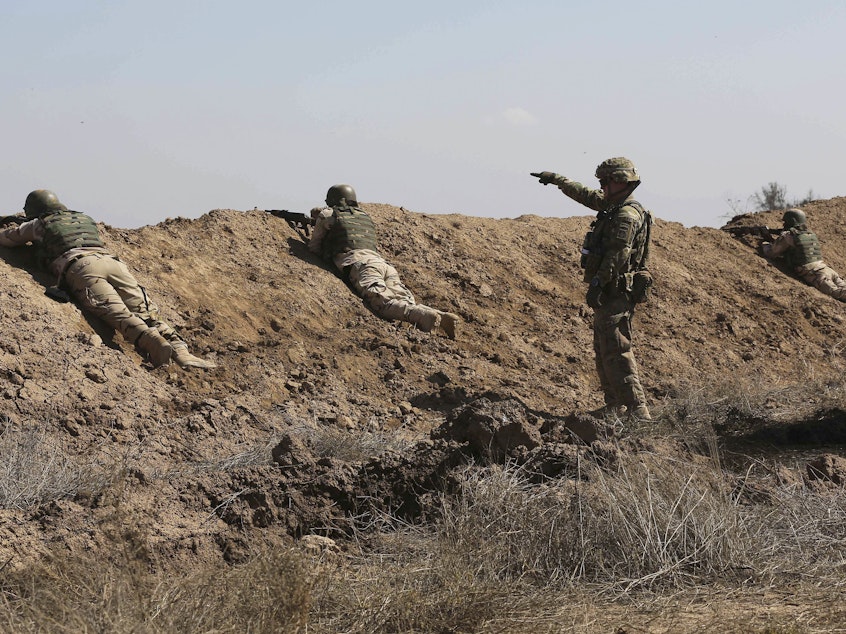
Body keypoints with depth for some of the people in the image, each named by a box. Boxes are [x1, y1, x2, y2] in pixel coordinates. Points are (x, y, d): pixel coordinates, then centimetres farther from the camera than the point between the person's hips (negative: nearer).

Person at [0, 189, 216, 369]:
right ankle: (180, 351, -31)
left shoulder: (38, 225, 25)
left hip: (81, 268, -5)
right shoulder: (85, 219, 38)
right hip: (111, 261, 5)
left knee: (119, 314, -24)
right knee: (145, 313, -9)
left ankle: (153, 342, -50)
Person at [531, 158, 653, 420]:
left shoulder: (627, 215, -17)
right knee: (603, 350, 16)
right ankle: (614, 406, 22)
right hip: (609, 294, 11)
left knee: (617, 352, -13)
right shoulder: (612, 206, 14)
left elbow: (617, 256, -24)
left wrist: (597, 285, -23)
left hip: (616, 292, -11)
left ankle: (637, 410, -16)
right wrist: (556, 179, 36)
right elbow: (584, 194, 29)